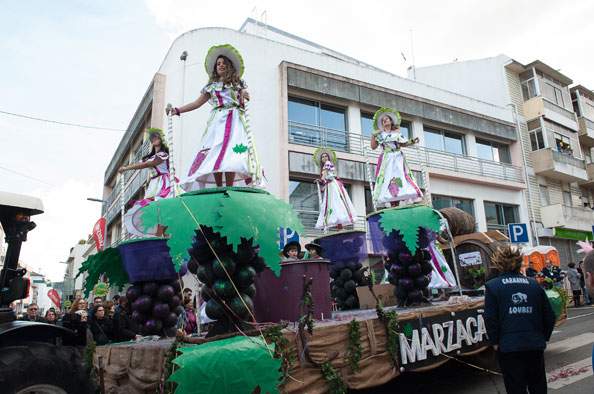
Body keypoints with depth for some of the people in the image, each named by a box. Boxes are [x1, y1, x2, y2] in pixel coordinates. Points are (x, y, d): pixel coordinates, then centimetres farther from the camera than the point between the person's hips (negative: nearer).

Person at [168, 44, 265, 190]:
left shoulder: (237, 83, 18)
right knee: (214, 153, -12)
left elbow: (245, 97, 20)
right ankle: (219, 188, -10)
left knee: (231, 153, -18)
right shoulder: (211, 86, 20)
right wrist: (177, 110, 9)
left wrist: (245, 96, -5)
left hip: (235, 120, -2)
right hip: (217, 121, 2)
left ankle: (229, 188, -20)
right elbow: (197, 103, 17)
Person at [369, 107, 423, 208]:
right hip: (386, 160, 0)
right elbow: (373, 146, 9)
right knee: (388, 181, -11)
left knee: (399, 180, -12)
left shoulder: (396, 131, 14)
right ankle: (392, 207, -15)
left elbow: (402, 143, 4)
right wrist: (374, 135, 4)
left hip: (398, 159, 0)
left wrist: (411, 141, -12)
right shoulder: (380, 134, 16)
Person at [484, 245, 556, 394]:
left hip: (508, 346, -3)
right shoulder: (534, 284, 2)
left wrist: (495, 342, 3)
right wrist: (543, 338, 17)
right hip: (535, 344, 4)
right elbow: (550, 316, 5)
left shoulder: (492, 286, -8)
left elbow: (490, 320, -10)